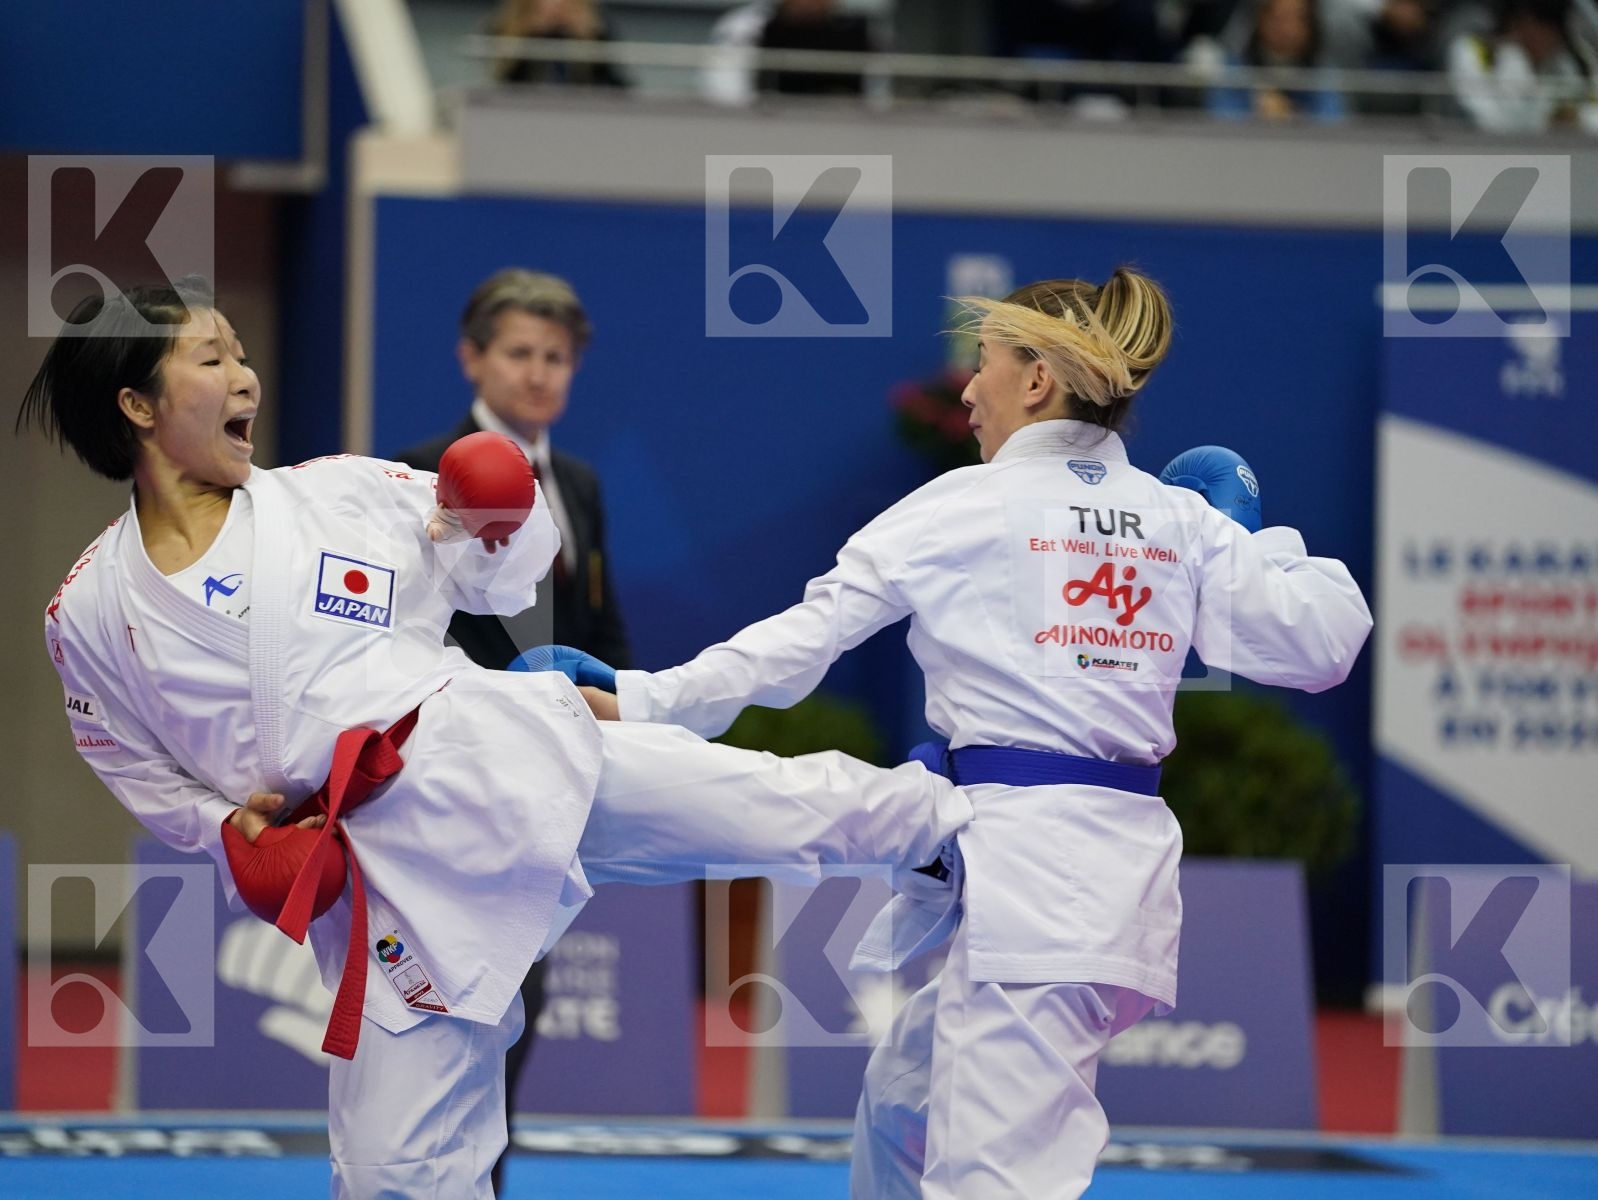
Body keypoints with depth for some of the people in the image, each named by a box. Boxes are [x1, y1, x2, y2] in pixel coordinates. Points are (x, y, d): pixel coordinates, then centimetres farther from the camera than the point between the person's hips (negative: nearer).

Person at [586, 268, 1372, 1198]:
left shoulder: (962, 507, -4)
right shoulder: (1187, 522, 9)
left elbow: (801, 637, -5)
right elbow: (1322, 641, 6)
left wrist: (640, 702, -3)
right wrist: (1262, 543, 23)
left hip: (1017, 867, -8)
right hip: (1127, 866, 8)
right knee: (904, 1111, 24)